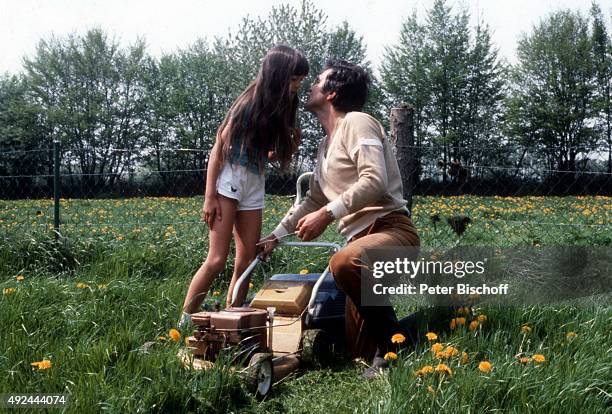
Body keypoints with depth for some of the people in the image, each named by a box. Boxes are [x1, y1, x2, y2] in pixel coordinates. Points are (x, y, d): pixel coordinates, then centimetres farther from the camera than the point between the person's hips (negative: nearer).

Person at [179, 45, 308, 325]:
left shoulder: (278, 110, 7)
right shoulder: (250, 104, -12)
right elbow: (218, 148, -11)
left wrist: (291, 147, -6)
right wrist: (209, 196, -16)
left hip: (255, 186, 7)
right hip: (229, 179, -7)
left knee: (246, 263, 5)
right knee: (217, 260, -11)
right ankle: (184, 324, -1)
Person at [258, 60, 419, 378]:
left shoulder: (357, 122, -6)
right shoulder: (326, 144, 23)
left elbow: (375, 182, -20)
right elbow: (313, 199, 33)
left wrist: (327, 215, -20)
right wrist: (275, 236, 33)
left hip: (391, 230, -8)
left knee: (343, 264, -40)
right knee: (359, 349, 1)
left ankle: (394, 341, -22)